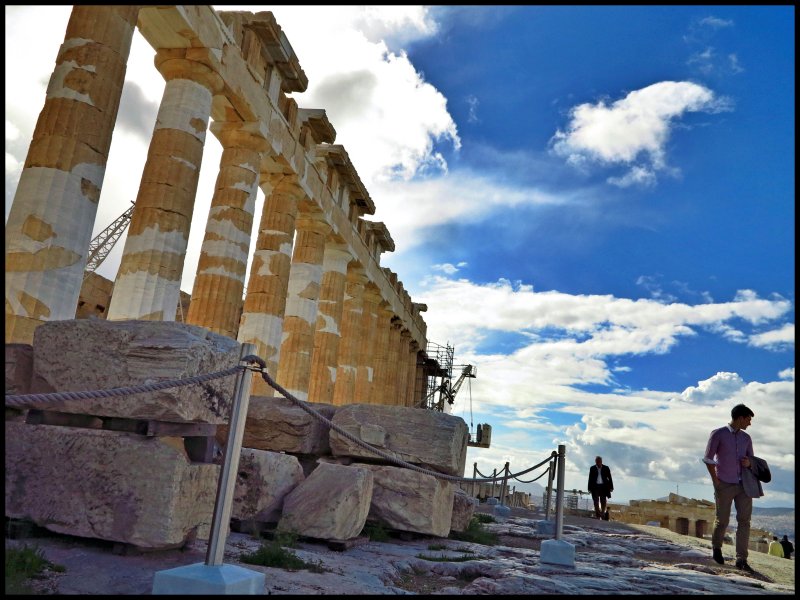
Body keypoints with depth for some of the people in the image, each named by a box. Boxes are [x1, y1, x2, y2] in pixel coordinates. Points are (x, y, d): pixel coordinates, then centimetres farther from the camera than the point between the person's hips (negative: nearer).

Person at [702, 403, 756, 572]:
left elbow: (751, 459, 20)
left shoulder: (746, 438, 12)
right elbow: (708, 458, -3)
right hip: (725, 485, -4)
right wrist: (715, 481, -6)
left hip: (744, 485, 4)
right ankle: (716, 548, 31)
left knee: (744, 520, -4)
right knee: (722, 520, 5)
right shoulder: (718, 434, -2)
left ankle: (741, 559, 0)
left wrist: (749, 463, -5)